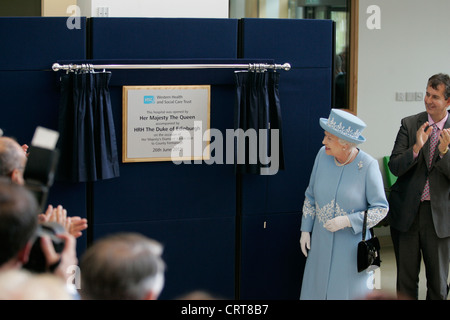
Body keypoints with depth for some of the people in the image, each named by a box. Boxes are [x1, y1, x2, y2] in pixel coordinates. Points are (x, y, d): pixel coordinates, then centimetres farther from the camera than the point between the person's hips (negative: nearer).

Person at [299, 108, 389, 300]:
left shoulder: (368, 166, -18)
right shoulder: (323, 155, -7)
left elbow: (380, 209, -11)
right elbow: (311, 195, 6)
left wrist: (347, 221, -21)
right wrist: (305, 230, 5)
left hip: (353, 240, -4)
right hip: (322, 242, 4)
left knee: (352, 293, 4)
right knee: (316, 290, 10)